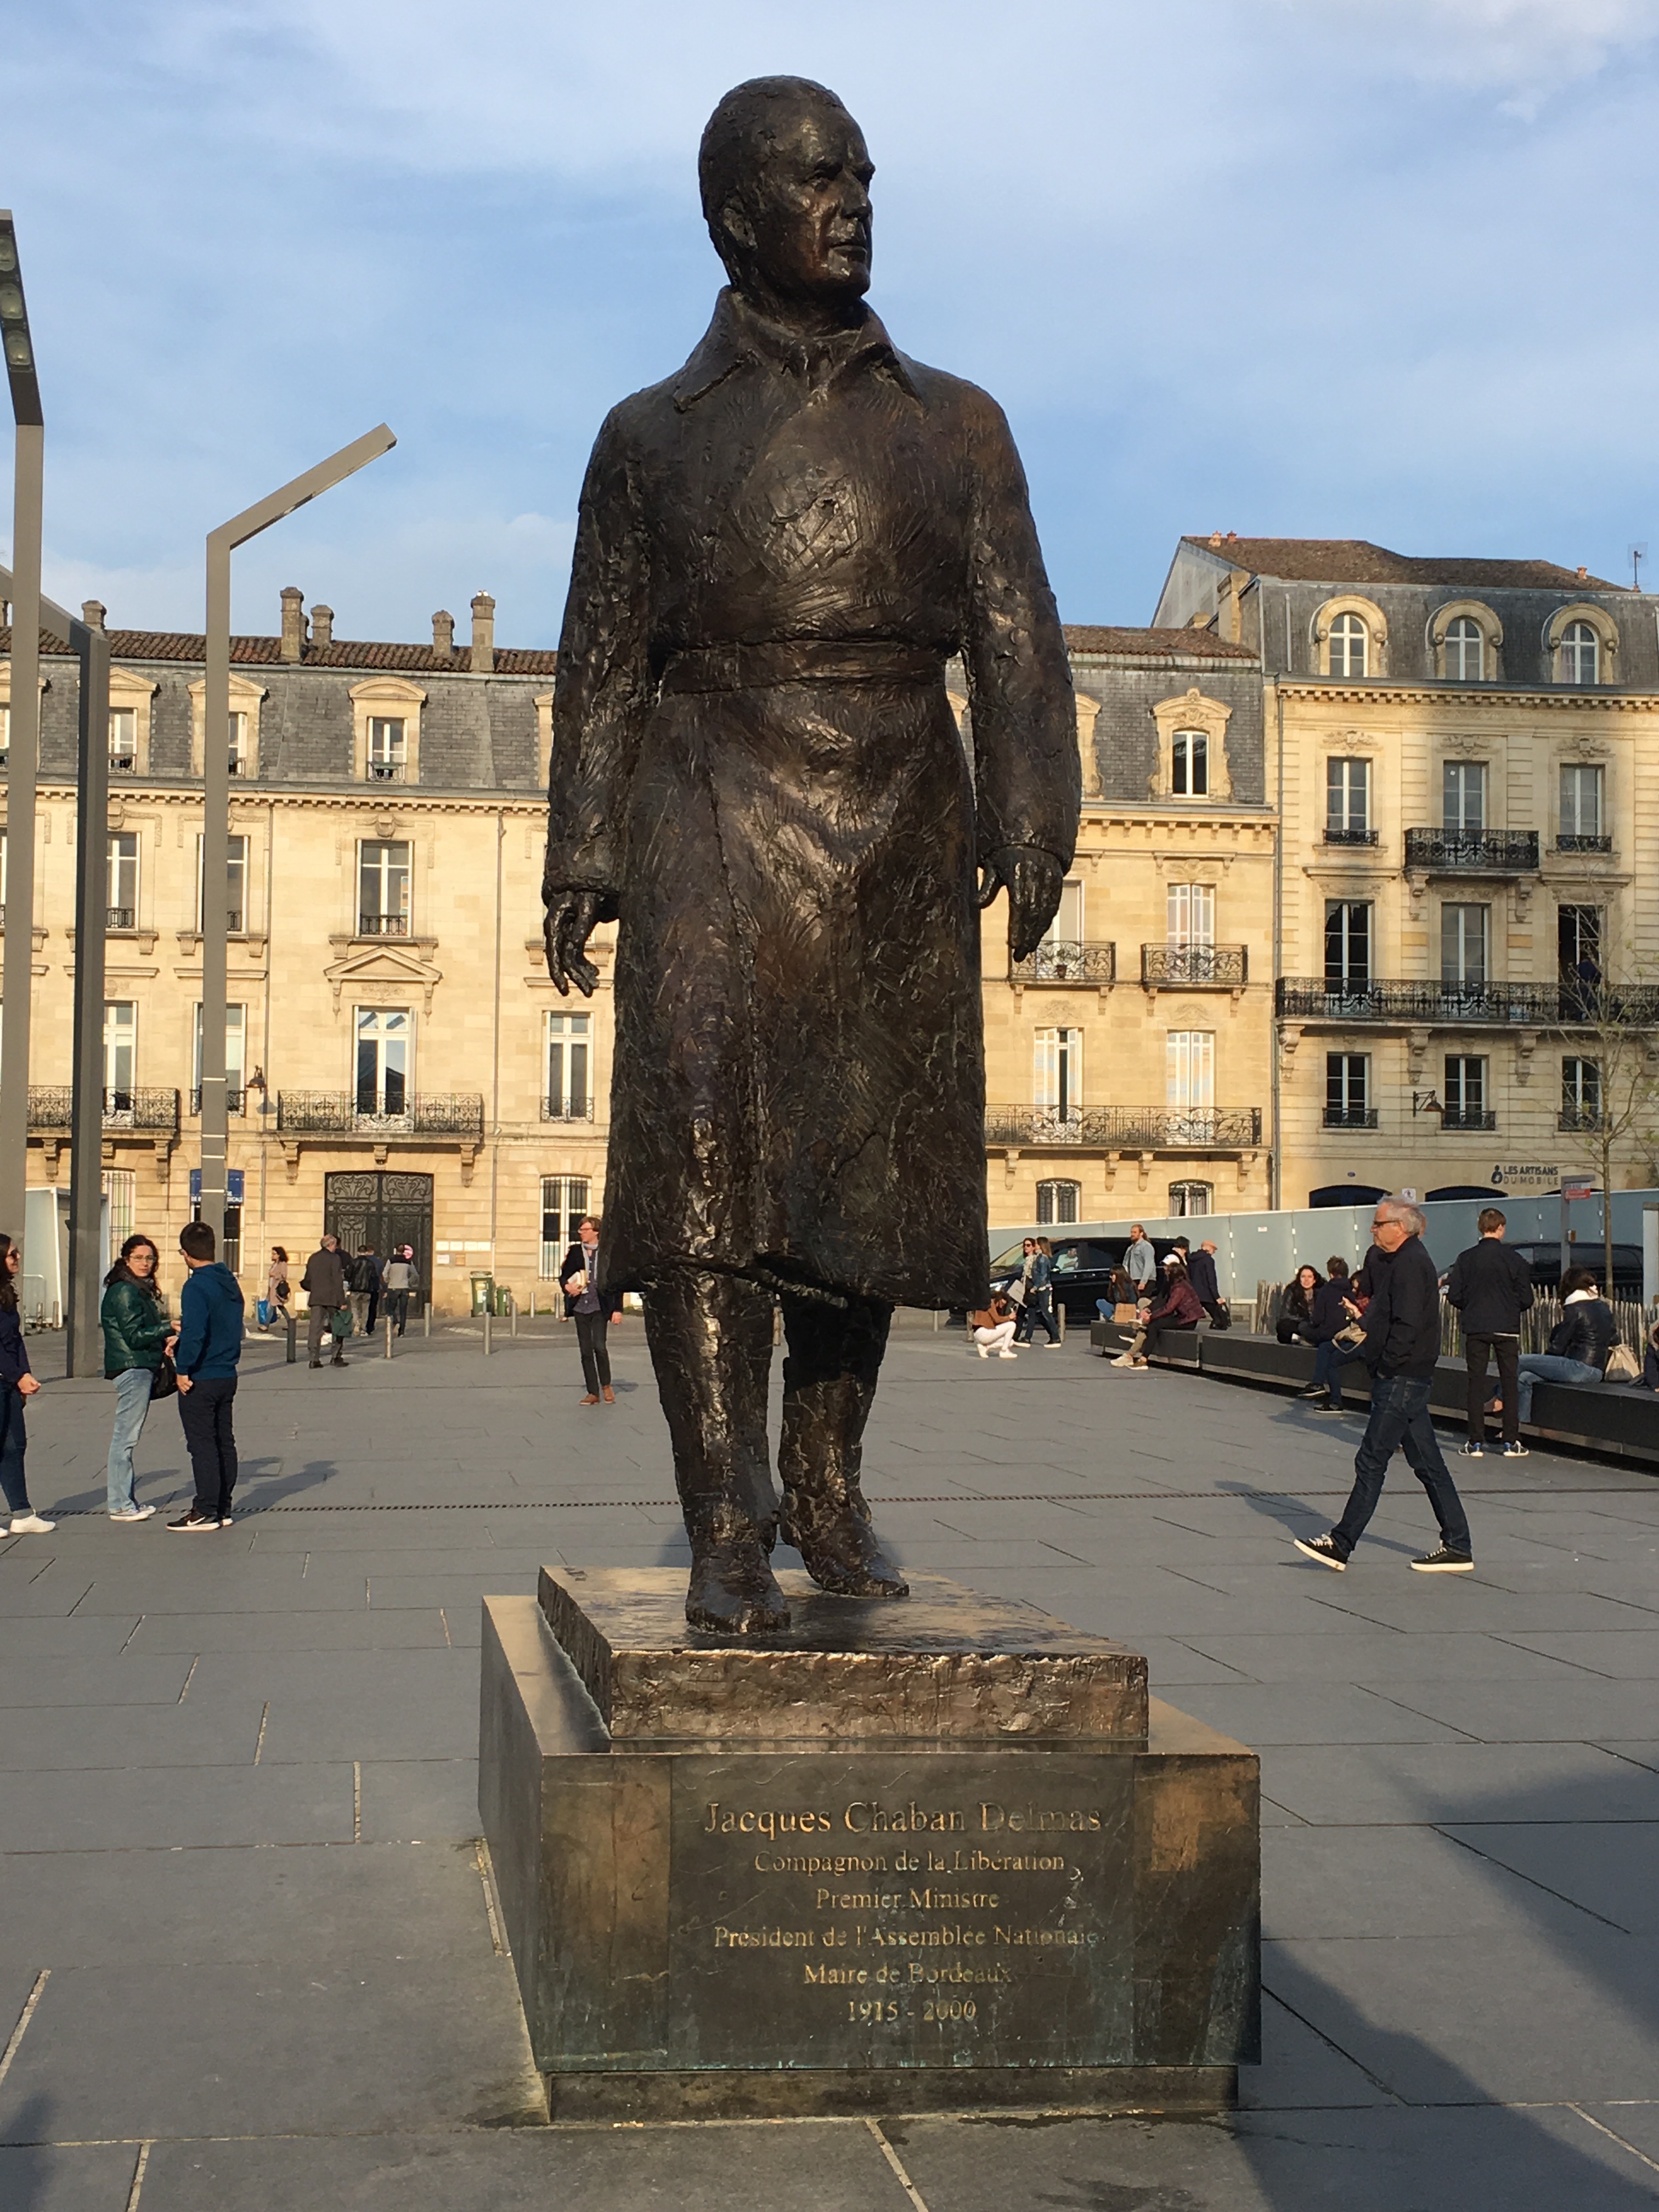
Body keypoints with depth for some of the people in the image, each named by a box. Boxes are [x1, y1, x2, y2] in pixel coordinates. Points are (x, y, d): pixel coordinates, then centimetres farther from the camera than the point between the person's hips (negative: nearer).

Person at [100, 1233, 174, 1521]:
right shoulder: (124, 1292, -12)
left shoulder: (142, 1290, 18)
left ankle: (124, 1500, 17)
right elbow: (135, 1336, -17)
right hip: (132, 1368, -10)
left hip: (142, 1368, 10)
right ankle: (119, 1505, -5)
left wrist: (163, 1342, 7)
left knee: (128, 1437, 12)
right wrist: (170, 1329, -16)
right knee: (126, 1437, -7)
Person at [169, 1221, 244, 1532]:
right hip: (227, 1375, 8)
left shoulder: (197, 1286, -17)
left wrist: (184, 1370, -15)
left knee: (202, 1445, -3)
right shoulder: (230, 1282, 9)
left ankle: (206, 1512, -1)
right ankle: (222, 1508, 19)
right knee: (224, 1442, 13)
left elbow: (194, 1333, -25)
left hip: (200, 1379, -8)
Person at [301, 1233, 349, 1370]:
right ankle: (337, 1357, 8)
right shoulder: (335, 1258, -7)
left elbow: (307, 1281, 13)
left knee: (315, 1328, 2)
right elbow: (338, 1282, -11)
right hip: (331, 1298, -4)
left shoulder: (313, 1258, 9)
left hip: (316, 1298, 5)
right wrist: (342, 1301, -10)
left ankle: (314, 1359, -2)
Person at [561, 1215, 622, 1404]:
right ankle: (593, 1393, 11)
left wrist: (617, 1309, -3)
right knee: (586, 1351, 4)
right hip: (580, 1307, 4)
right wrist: (567, 1286, -8)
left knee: (599, 1346, -15)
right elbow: (564, 1275, 15)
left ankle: (606, 1386, 6)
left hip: (599, 1307, -4)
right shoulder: (575, 1252, 9)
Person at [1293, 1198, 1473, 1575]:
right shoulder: (1397, 1260, 17)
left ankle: (1341, 1545, -3)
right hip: (1406, 1379, 11)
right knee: (1427, 1463, 10)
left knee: (1371, 1461, -6)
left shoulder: (1409, 1263, -15)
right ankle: (1457, 1546, 13)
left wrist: (1386, 1367, -16)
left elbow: (1407, 1324, -22)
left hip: (1400, 1379, -11)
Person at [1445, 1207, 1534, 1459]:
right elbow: (1526, 1299, -4)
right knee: (1509, 1383, 7)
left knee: (1476, 1383, 6)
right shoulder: (1514, 1260, -7)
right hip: (1507, 1328, -1)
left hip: (1475, 1328, 1)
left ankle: (1475, 1442, 5)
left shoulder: (1465, 1259, -4)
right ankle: (1511, 1442, 7)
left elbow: (1454, 1296, -3)